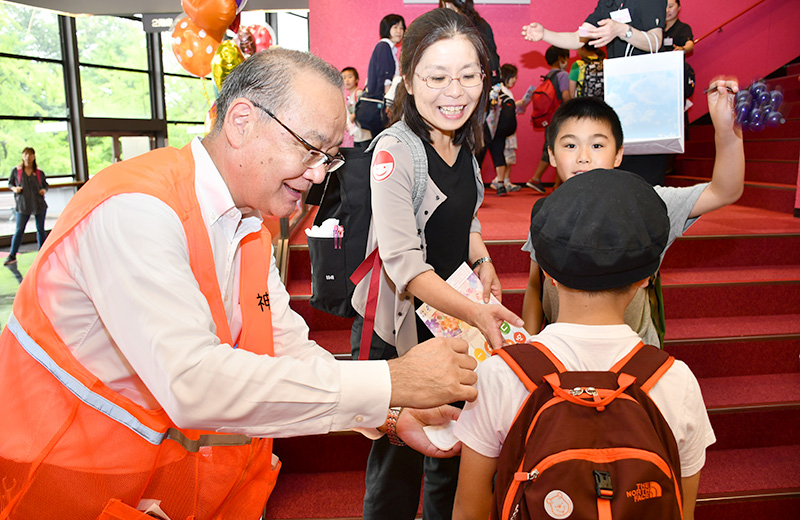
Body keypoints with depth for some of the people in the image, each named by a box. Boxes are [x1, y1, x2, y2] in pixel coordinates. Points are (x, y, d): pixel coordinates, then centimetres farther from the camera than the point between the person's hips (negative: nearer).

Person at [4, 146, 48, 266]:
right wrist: (14, 188, -9)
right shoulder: (16, 170, 1)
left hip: (39, 204, 1)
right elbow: (10, 183, 12)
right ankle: (12, 256, 3)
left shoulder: (39, 173, 4)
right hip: (23, 205, -1)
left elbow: (46, 184, 16)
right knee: (19, 230, -3)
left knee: (40, 229, 9)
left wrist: (44, 190, -6)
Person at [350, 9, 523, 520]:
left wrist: (483, 261, 1)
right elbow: (403, 261, -25)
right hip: (397, 326, -7)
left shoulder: (464, 142, 3)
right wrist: (476, 311, -34)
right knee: (398, 459, 7)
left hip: (456, 315, 7)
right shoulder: (394, 152, -19)